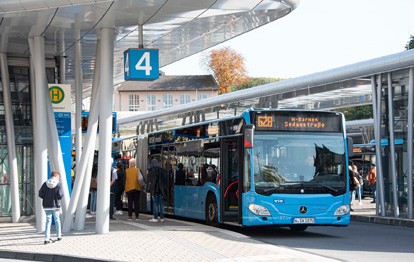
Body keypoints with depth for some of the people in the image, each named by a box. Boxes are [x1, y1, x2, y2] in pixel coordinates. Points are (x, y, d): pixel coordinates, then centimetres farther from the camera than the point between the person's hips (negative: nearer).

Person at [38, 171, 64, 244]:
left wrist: (46, 198, 12)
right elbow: (60, 195, -15)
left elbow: (40, 194, -3)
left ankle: (47, 238, 0)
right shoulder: (59, 184, -8)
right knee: (57, 220, 16)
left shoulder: (45, 183, -1)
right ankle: (59, 236, 27)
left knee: (48, 221, 7)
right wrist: (57, 198, 7)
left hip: (46, 206, 2)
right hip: (55, 205, -2)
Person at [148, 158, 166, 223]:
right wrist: (164, 188, 13)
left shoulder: (151, 170, -6)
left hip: (154, 188, -4)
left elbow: (149, 180, -9)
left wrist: (150, 188, -6)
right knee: (161, 203, 8)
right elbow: (165, 180, 9)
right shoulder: (162, 170, 7)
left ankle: (155, 218, -3)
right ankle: (162, 217, 8)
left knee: (155, 203, -2)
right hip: (161, 189, 4)